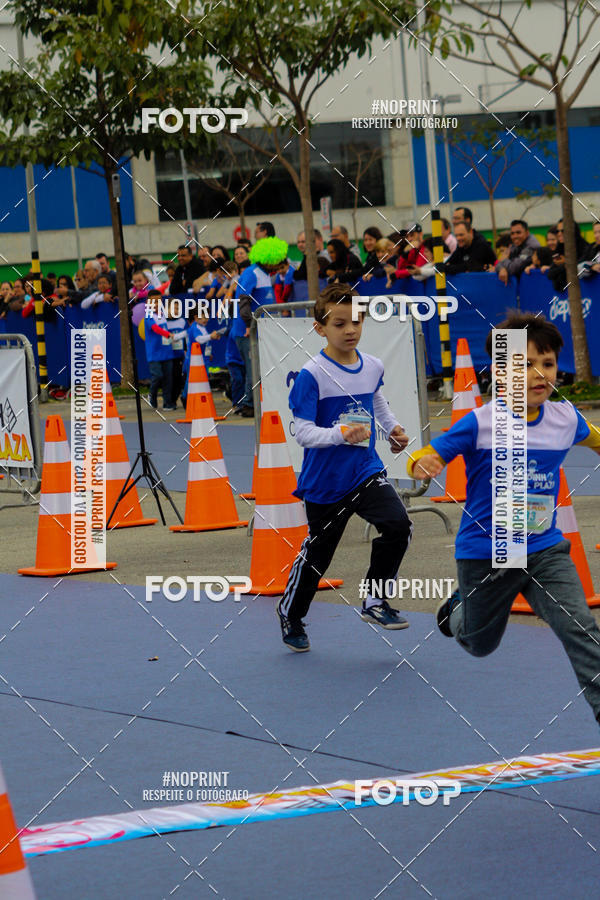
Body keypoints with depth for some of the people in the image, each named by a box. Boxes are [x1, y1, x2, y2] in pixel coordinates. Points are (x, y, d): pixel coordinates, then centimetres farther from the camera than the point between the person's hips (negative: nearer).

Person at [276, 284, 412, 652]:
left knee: (398, 525, -20)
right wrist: (341, 433, -35)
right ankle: (290, 615, 37)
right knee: (317, 554, 11)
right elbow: (303, 433, -22)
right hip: (325, 482, -4)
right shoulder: (312, 376, -17)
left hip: (367, 471, 4)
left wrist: (392, 427, 11)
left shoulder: (373, 367, 1)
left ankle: (375, 601, -3)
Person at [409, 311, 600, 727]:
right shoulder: (480, 424, -18)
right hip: (485, 552, -2)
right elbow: (424, 459, -16)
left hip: (545, 550, 2)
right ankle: (457, 610, 55)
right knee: (480, 643, 20)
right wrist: (421, 464, -38)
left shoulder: (565, 417, -6)